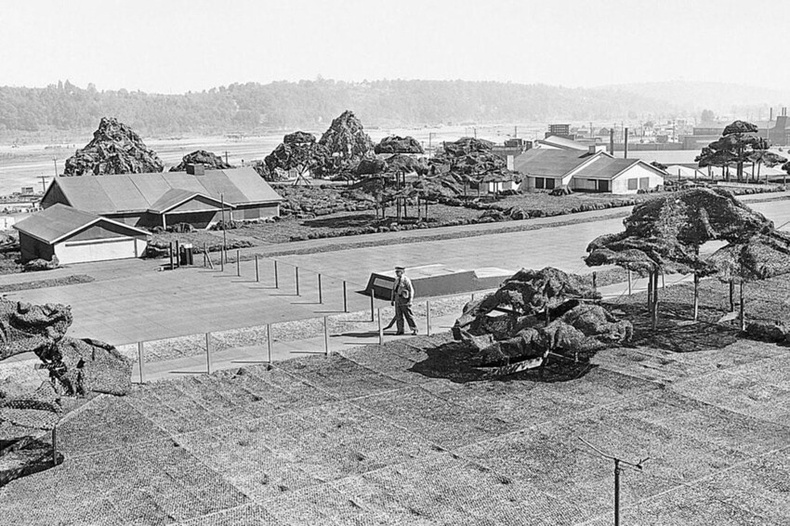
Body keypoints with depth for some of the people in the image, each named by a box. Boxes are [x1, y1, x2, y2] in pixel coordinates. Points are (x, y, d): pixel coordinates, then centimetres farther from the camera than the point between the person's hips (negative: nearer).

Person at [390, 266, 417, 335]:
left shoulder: (406, 280, -11)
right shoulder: (397, 280, 12)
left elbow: (411, 290, -13)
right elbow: (394, 290, 18)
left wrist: (410, 301, -19)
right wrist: (392, 300, 13)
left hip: (404, 299, -7)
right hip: (397, 299, 7)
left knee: (408, 315, -3)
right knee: (398, 315, 6)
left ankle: (414, 329, 6)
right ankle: (400, 330, 11)